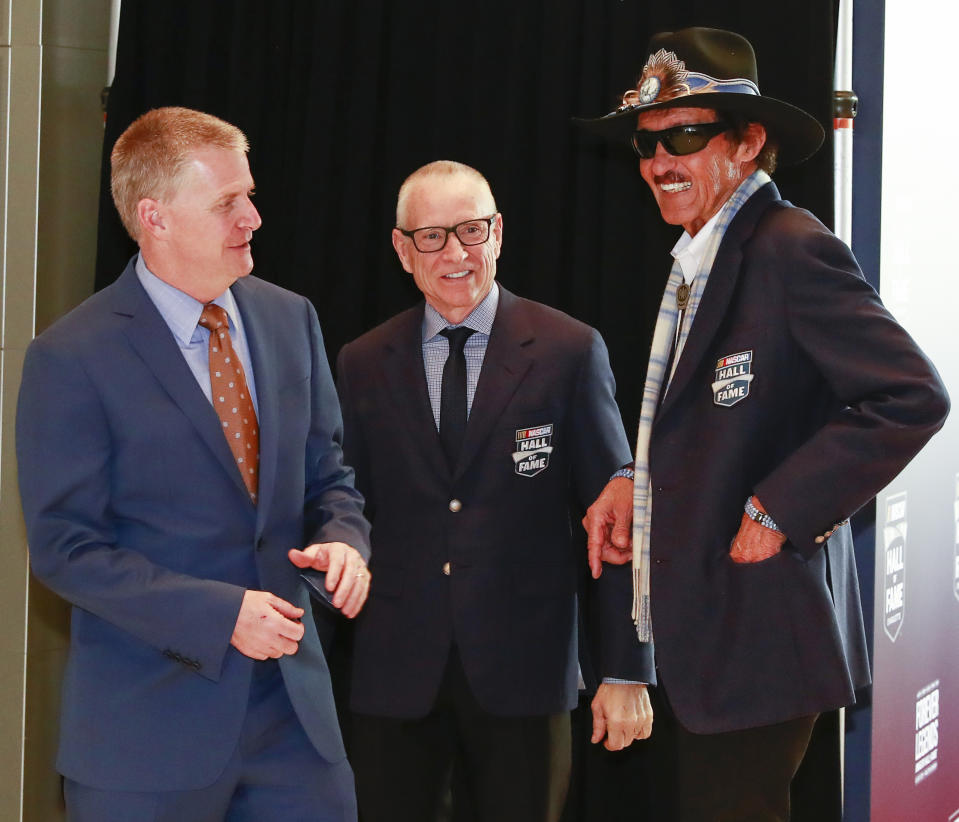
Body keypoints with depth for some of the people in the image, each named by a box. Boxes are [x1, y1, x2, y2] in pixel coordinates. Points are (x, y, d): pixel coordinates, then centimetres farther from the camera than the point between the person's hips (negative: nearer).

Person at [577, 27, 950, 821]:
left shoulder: (791, 250, -15)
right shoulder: (694, 265, 13)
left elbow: (912, 397, -22)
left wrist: (781, 510, -20)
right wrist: (631, 482, 3)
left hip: (760, 631, -9)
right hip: (695, 636, 9)